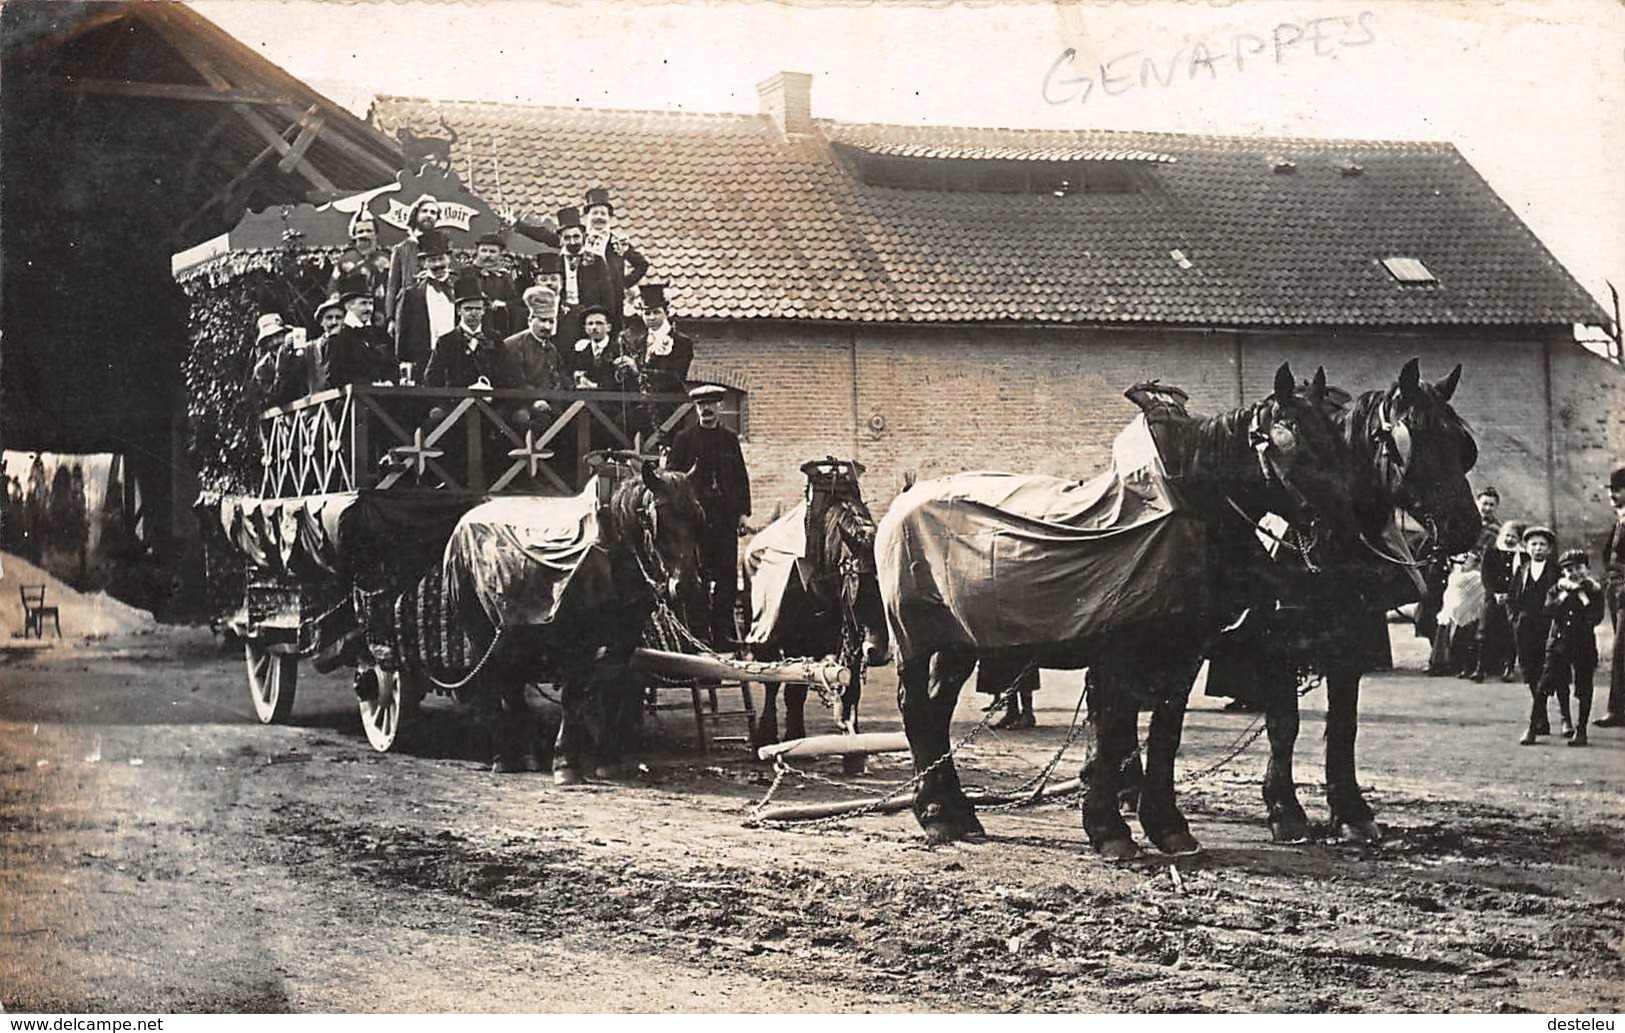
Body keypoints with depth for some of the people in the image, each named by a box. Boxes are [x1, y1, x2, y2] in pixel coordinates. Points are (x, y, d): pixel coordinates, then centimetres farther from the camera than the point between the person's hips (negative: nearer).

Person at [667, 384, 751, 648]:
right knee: (697, 576, -2)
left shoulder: (730, 439, 15)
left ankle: (723, 633, 8)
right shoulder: (684, 438, 4)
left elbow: (741, 477, 16)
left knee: (728, 576, 2)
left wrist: (743, 512, 9)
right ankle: (699, 633, 2)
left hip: (727, 516, 3)